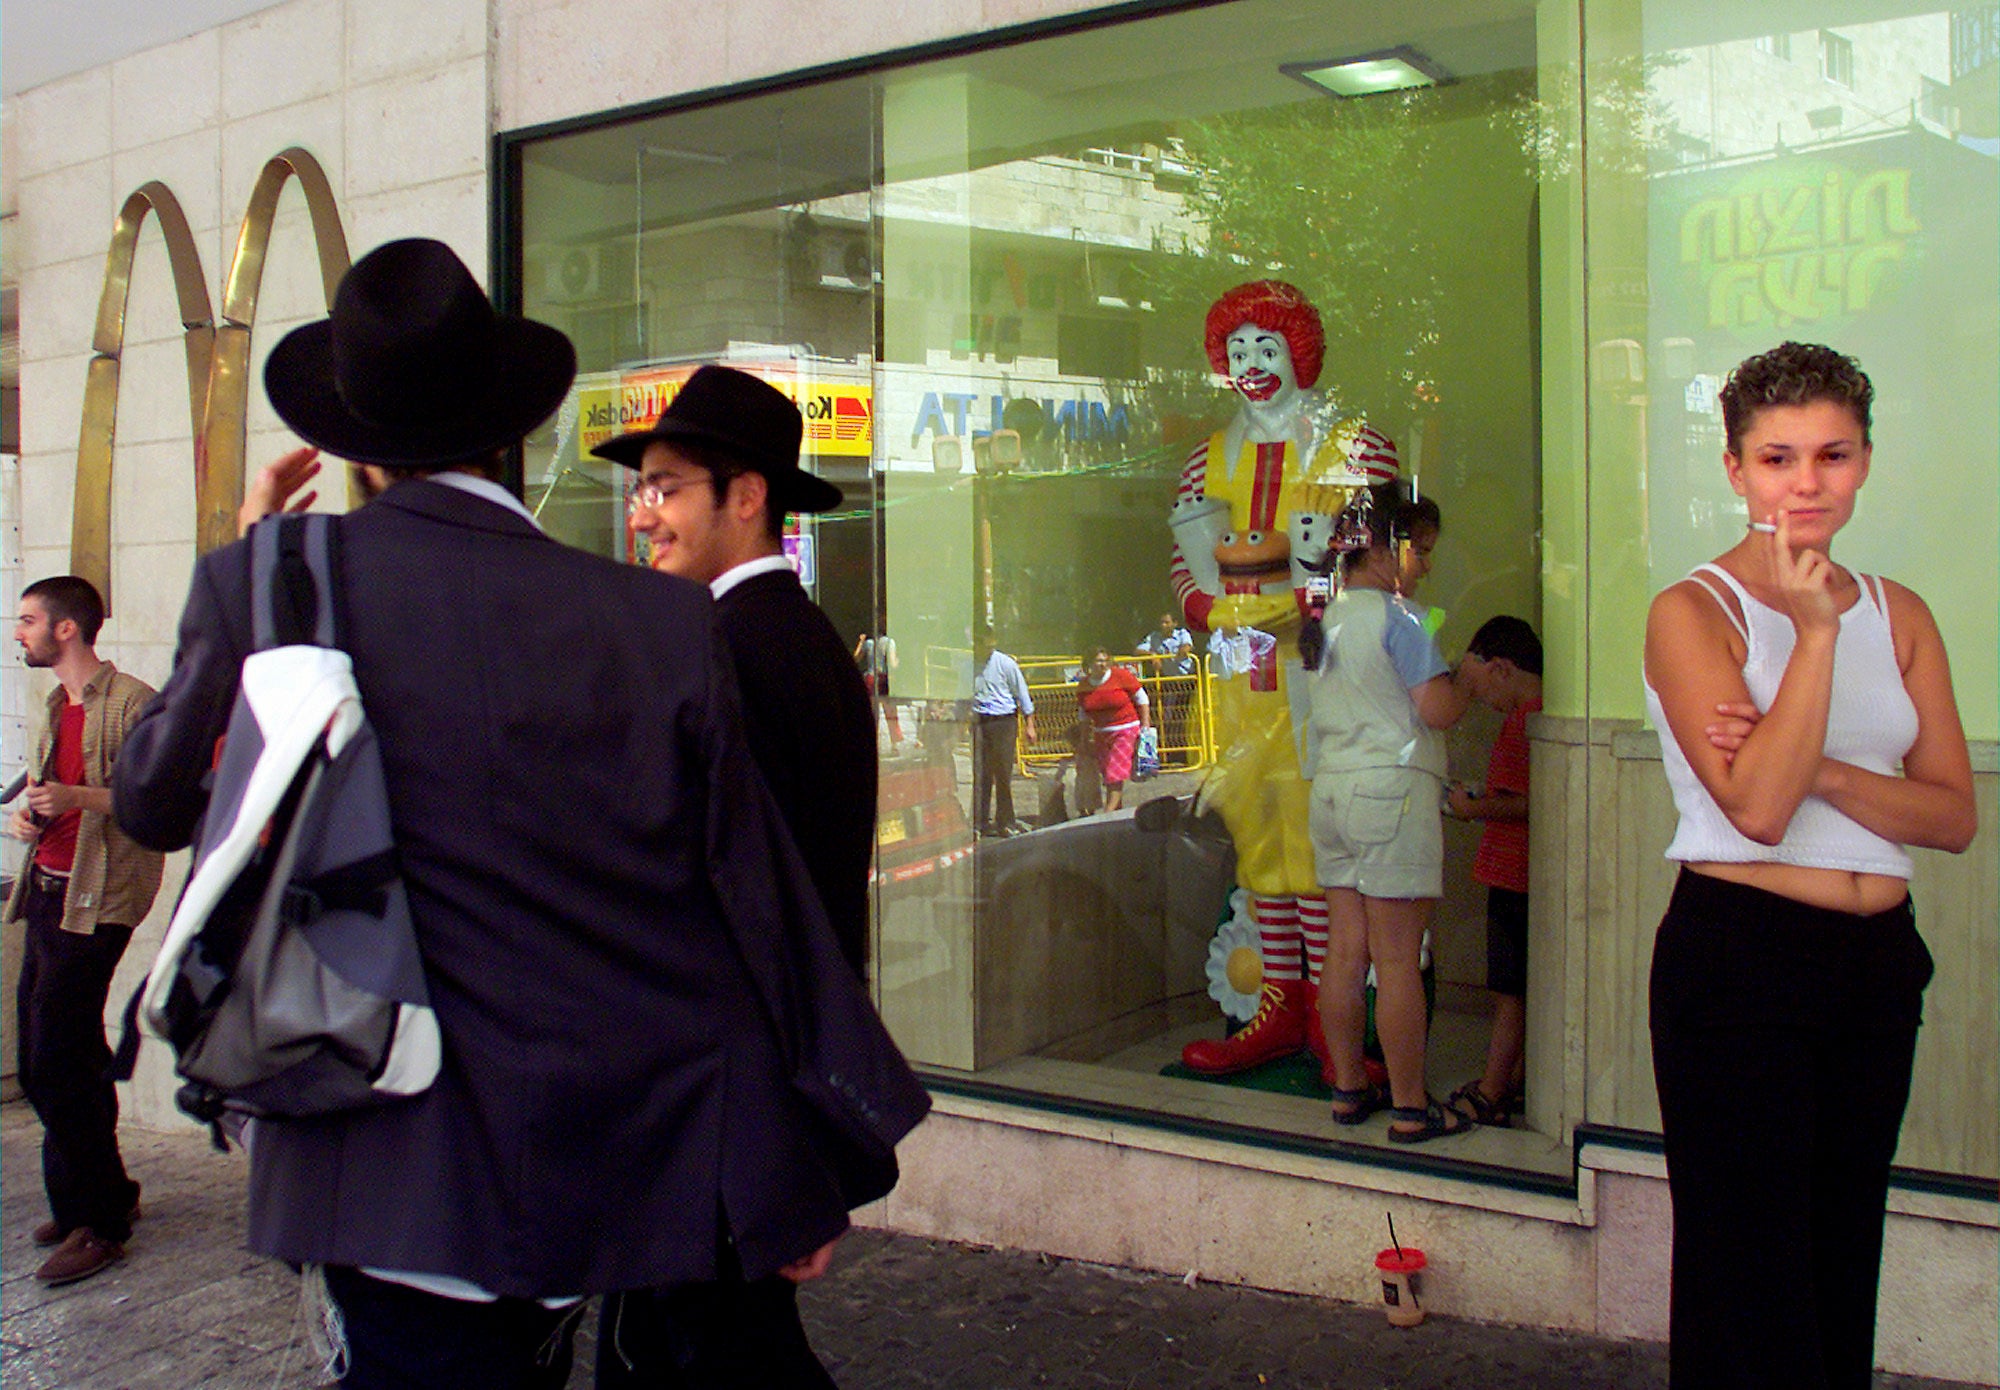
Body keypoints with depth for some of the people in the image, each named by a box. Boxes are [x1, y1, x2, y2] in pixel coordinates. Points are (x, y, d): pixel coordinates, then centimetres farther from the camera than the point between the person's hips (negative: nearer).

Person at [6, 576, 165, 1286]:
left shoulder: (130, 702, -9)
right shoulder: (58, 707, 20)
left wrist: (77, 797, -26)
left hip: (97, 901, -9)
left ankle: (98, 1222, 0)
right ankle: (106, 1194, 24)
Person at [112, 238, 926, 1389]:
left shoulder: (268, 583, -6)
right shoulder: (664, 622, -6)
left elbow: (154, 804, 12)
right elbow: (756, 915, -2)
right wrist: (800, 1191, 9)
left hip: (398, 1193, -1)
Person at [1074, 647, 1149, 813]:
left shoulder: (1121, 676, -9)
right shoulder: (1083, 685, 3)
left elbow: (1142, 699, -1)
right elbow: (1084, 715, 15)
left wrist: (1145, 726, -6)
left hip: (1125, 729, -5)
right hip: (1101, 733, 5)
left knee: (1117, 774, -12)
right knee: (1107, 775, 6)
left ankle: (1109, 811, -13)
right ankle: (1118, 809, 16)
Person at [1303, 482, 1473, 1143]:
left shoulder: (1329, 617, 14)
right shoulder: (1400, 616, -10)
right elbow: (1439, 710, -14)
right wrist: (1465, 680, 5)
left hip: (1331, 789, 8)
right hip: (1392, 790, -8)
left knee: (1345, 953, 11)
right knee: (1398, 962, -3)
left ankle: (1349, 1089, 20)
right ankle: (1410, 1107, 4)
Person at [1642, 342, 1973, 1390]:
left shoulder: (1899, 616, 9)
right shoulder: (1693, 612, -7)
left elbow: (1953, 814, 1)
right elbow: (1755, 806, -18)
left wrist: (1817, 770, -15)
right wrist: (1814, 630, -17)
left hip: (1879, 960, 6)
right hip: (1739, 956, -5)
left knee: (1844, 1254, 16)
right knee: (1751, 1263, 1)